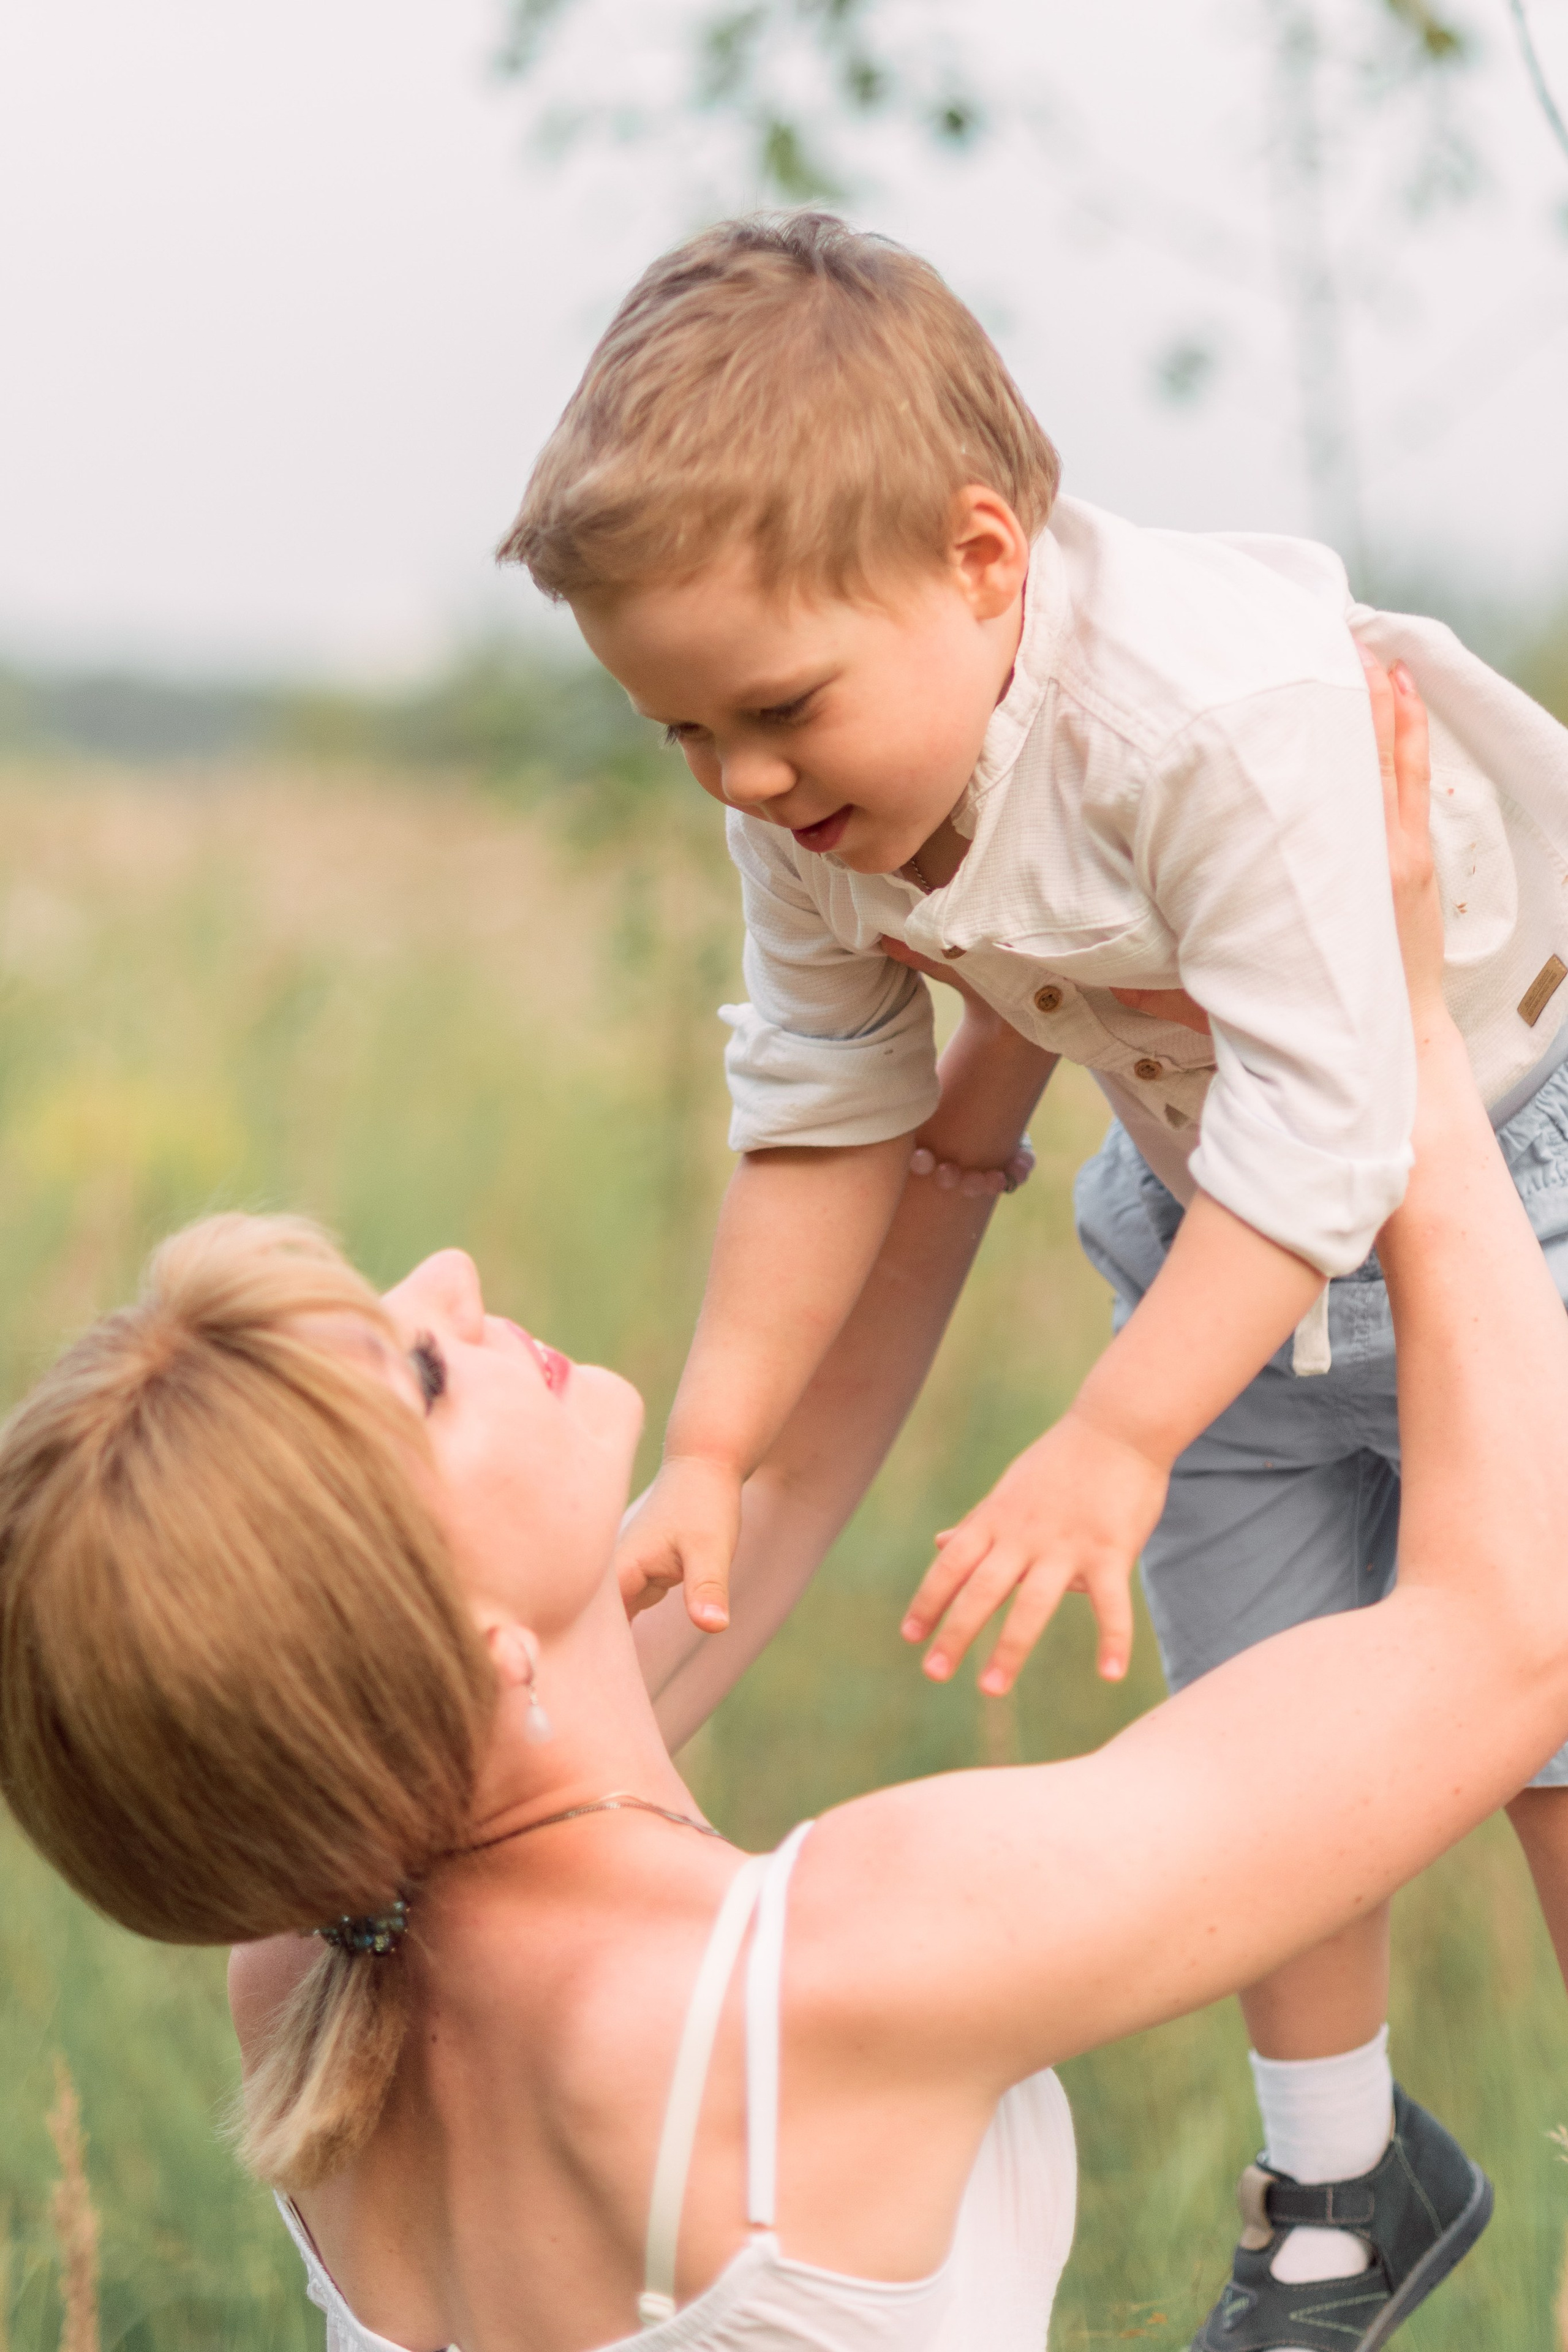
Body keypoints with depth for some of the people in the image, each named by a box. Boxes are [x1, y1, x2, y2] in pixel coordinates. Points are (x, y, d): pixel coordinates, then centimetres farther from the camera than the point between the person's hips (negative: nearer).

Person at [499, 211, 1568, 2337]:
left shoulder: (1223, 715, -38)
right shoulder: (815, 809, -16)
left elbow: (1320, 1127, -36)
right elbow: (820, 1121, -5)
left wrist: (1117, 1442, -39)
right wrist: (709, 1452, -10)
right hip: (1218, 1223, 6)